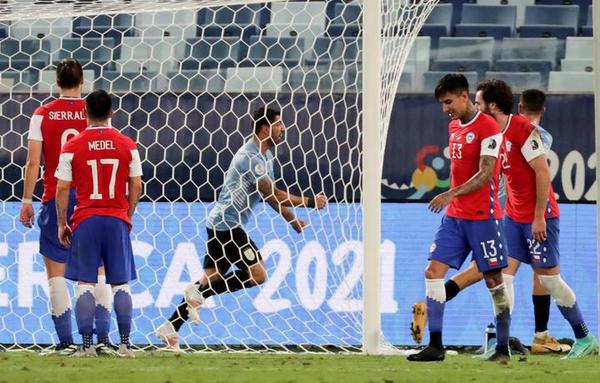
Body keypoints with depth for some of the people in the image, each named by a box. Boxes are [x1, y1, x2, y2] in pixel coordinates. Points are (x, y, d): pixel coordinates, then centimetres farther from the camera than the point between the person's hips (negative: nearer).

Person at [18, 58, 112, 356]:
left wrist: (26, 201, 3)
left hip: (56, 199, -1)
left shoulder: (42, 114, -1)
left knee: (55, 272, 4)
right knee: (98, 270, 9)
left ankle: (65, 342, -3)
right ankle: (103, 338, 1)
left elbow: (33, 162, -3)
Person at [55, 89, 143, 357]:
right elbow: (136, 186, 5)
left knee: (85, 283, 2)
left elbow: (62, 188, -3)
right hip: (117, 220, 1)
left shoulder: (72, 146, -3)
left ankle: (86, 345, -4)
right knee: (120, 283, 7)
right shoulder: (127, 145, 2)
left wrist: (62, 223, 6)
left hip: (85, 220, -1)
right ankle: (125, 344, 3)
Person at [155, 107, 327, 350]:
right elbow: (272, 194, -18)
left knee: (212, 277, 8)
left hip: (219, 224, 10)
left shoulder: (265, 155, 17)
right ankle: (199, 293, -10)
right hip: (227, 224, -10)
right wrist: (309, 202, -13)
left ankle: (170, 327, 7)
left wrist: (293, 220, 12)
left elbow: (271, 196, 22)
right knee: (257, 274, -12)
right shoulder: (251, 156, -16)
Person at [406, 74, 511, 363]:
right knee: (433, 271, -3)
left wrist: (451, 194, -27)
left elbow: (485, 174, -19)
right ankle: (435, 346, -4)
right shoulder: (454, 127, 14)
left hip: (482, 216, -8)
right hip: (454, 216, 8)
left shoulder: (488, 128, -12)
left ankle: (503, 348, 7)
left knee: (494, 280, -1)